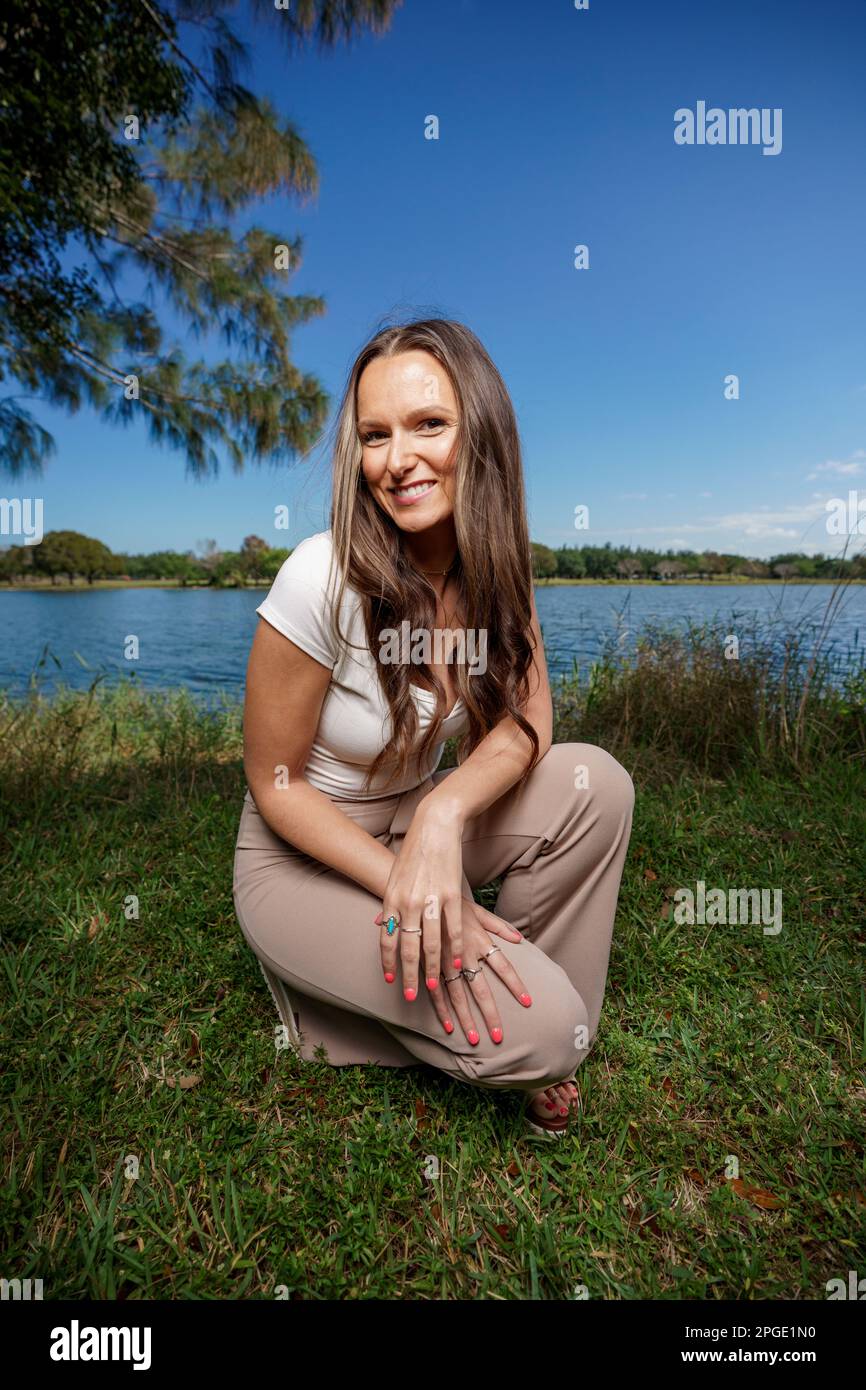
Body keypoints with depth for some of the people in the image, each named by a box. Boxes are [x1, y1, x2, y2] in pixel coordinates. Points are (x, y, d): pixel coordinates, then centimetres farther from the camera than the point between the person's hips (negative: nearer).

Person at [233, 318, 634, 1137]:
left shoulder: (493, 560, -9)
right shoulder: (324, 578, -26)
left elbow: (526, 719, -12)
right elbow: (274, 785, -17)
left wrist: (443, 814, -31)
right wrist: (405, 883, -24)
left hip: (415, 824, 6)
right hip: (306, 858, -5)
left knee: (594, 783, -18)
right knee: (534, 1031, -20)